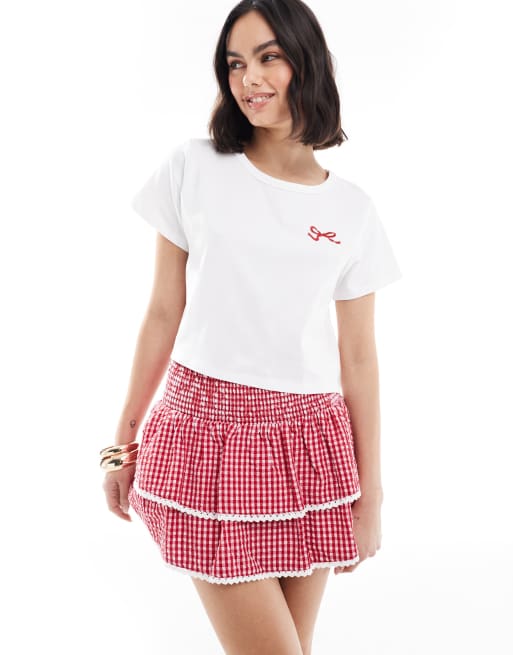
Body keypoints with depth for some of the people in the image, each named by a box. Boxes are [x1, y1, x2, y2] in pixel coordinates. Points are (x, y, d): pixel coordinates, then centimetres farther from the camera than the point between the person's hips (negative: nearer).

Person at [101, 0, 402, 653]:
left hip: (309, 445, 2)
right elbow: (163, 315, 4)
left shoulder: (353, 211, 5)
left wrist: (370, 492, 6)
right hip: (206, 430, -2)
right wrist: (125, 441, 7)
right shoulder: (192, 169, 1)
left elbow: (359, 358, 6)